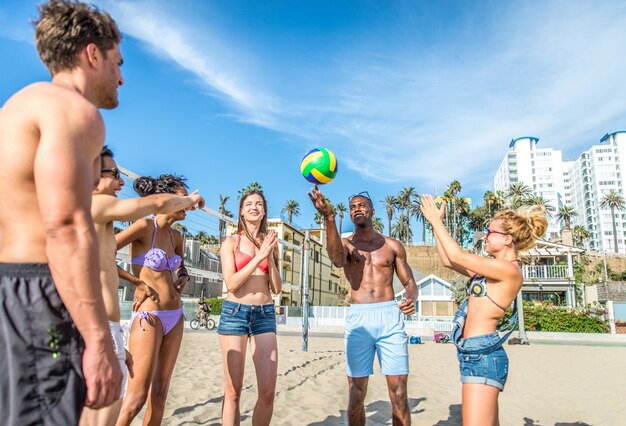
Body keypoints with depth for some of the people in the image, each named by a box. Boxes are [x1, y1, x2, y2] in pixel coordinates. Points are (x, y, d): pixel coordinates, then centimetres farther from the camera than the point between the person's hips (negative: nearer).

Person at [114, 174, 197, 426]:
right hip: (149, 316, -7)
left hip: (174, 317, 8)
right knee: (136, 397, -5)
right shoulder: (144, 226, -11)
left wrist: (184, 276, 8)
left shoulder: (176, 237, 11)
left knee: (160, 390, 12)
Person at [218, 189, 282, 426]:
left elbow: (277, 289, 8)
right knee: (233, 391, 2)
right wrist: (259, 256, -12)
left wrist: (271, 257, -4)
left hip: (265, 315, 3)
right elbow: (231, 283, -8)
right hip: (234, 313, -2)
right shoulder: (231, 242, 4)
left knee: (268, 392, -3)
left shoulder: (269, 243, 12)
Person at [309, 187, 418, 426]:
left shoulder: (392, 245, 14)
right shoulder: (345, 244, 10)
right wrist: (329, 218, -31)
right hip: (358, 319, 0)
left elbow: (409, 282, 14)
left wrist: (411, 298, -11)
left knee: (398, 391, 0)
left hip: (390, 317, 1)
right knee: (357, 391, 3)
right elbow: (337, 260, -16)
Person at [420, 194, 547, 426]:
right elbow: (448, 260, 17)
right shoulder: (494, 269, 16)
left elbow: (457, 256, -14)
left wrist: (436, 220, -5)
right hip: (475, 352, 10)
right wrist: (436, 224, 13)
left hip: (482, 352, -10)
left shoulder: (509, 270, -12)